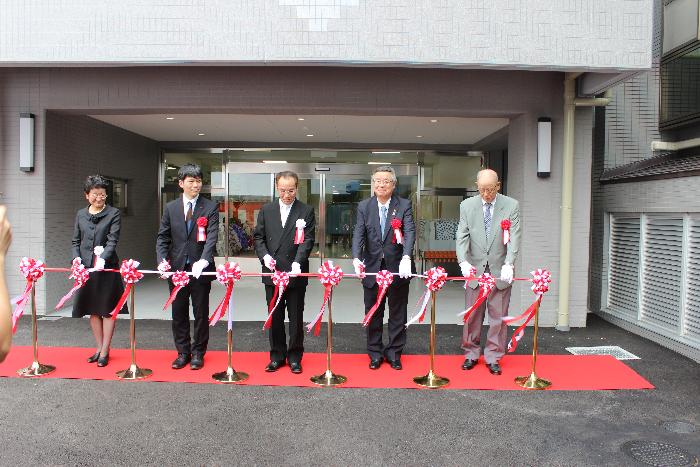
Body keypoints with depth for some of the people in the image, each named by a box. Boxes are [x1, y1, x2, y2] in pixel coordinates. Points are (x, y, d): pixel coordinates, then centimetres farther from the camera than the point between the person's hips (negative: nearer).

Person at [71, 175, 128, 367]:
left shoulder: (114, 213, -1)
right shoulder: (81, 215, 12)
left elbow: (112, 241, -10)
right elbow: (76, 241, 13)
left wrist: (102, 259, -24)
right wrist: (76, 257, -5)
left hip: (107, 267, -4)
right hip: (86, 267, 4)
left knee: (108, 309, 2)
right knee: (93, 310, 11)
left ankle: (105, 351, 11)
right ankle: (99, 348, 23)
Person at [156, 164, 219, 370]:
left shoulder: (210, 207, -2)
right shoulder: (170, 208, 7)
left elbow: (212, 236, -12)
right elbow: (162, 237, 6)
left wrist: (204, 260, -27)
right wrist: (163, 260, -11)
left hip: (201, 269, -3)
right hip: (177, 268, 3)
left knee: (201, 313, 7)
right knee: (179, 313, 11)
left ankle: (198, 353, 21)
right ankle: (183, 352, 25)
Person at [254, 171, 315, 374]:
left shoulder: (306, 211, -1)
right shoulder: (266, 210, 8)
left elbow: (307, 240, -9)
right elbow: (258, 236, 8)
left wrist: (297, 263, -23)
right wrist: (264, 255, -10)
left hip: (296, 273, -2)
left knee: (296, 318, 7)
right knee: (275, 317, 12)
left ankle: (294, 357, 21)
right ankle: (277, 355, 25)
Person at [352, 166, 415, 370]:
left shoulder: (404, 205, -3)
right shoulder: (364, 206, 2)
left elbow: (410, 232, -16)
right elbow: (358, 234, -7)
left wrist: (406, 258, -32)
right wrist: (356, 258, -25)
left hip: (398, 269, -1)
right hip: (372, 269, 2)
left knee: (398, 315, 11)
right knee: (373, 314, 12)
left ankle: (394, 353, 27)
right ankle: (375, 353, 27)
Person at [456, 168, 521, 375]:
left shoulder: (511, 206, -2)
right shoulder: (467, 206, 1)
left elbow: (514, 238, -9)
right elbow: (462, 237, -3)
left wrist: (508, 264, -22)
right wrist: (463, 261, -19)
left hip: (500, 271, -1)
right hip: (475, 270, 1)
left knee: (498, 317, 6)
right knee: (472, 315, 8)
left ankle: (493, 357, 20)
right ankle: (471, 354, 24)